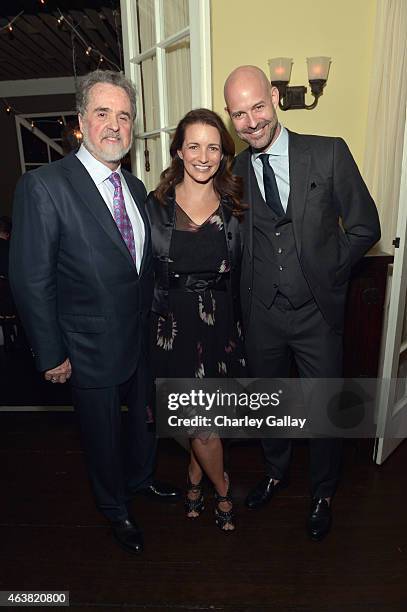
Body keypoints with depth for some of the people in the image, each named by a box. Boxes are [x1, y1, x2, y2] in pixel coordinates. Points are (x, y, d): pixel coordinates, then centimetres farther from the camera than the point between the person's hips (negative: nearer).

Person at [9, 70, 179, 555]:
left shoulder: (136, 187, 5)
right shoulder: (43, 186, -16)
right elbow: (31, 280, -16)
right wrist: (51, 356, -13)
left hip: (143, 339, 6)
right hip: (92, 350, -5)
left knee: (147, 419, 25)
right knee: (103, 436, 17)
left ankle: (140, 477, 56)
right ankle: (115, 508, 47)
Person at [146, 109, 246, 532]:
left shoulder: (233, 207, 1)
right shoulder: (156, 205, -3)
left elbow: (239, 274, 6)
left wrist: (237, 327, 4)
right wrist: (147, 325, 0)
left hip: (220, 322, 2)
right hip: (173, 322, -1)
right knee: (200, 422, 4)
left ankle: (194, 478, 45)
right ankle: (222, 490, 34)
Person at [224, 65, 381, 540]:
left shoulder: (329, 153, -7)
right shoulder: (233, 171, 0)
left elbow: (364, 227, -3)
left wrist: (325, 274, -5)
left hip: (318, 311, -1)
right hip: (262, 313, 2)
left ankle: (322, 494, 43)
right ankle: (276, 472, 50)